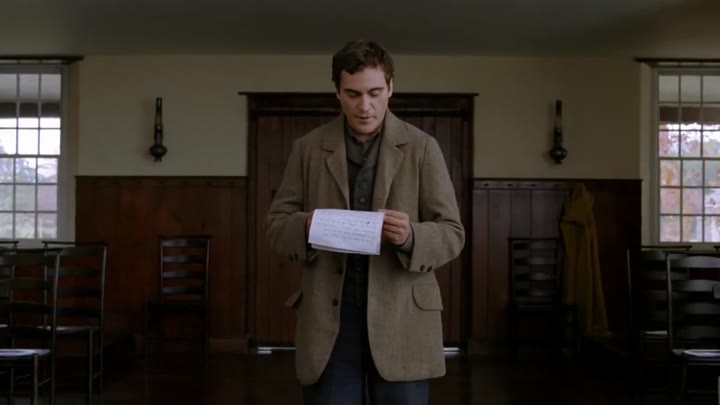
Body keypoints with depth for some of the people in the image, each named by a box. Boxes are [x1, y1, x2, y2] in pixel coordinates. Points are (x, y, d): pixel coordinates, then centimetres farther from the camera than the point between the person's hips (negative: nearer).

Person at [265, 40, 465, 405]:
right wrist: (306, 226, -15)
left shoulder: (422, 147, 1)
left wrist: (411, 238, -21)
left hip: (401, 318, -1)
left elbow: (452, 233, 0)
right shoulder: (308, 148, 6)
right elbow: (275, 224, 7)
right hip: (328, 320, 1)